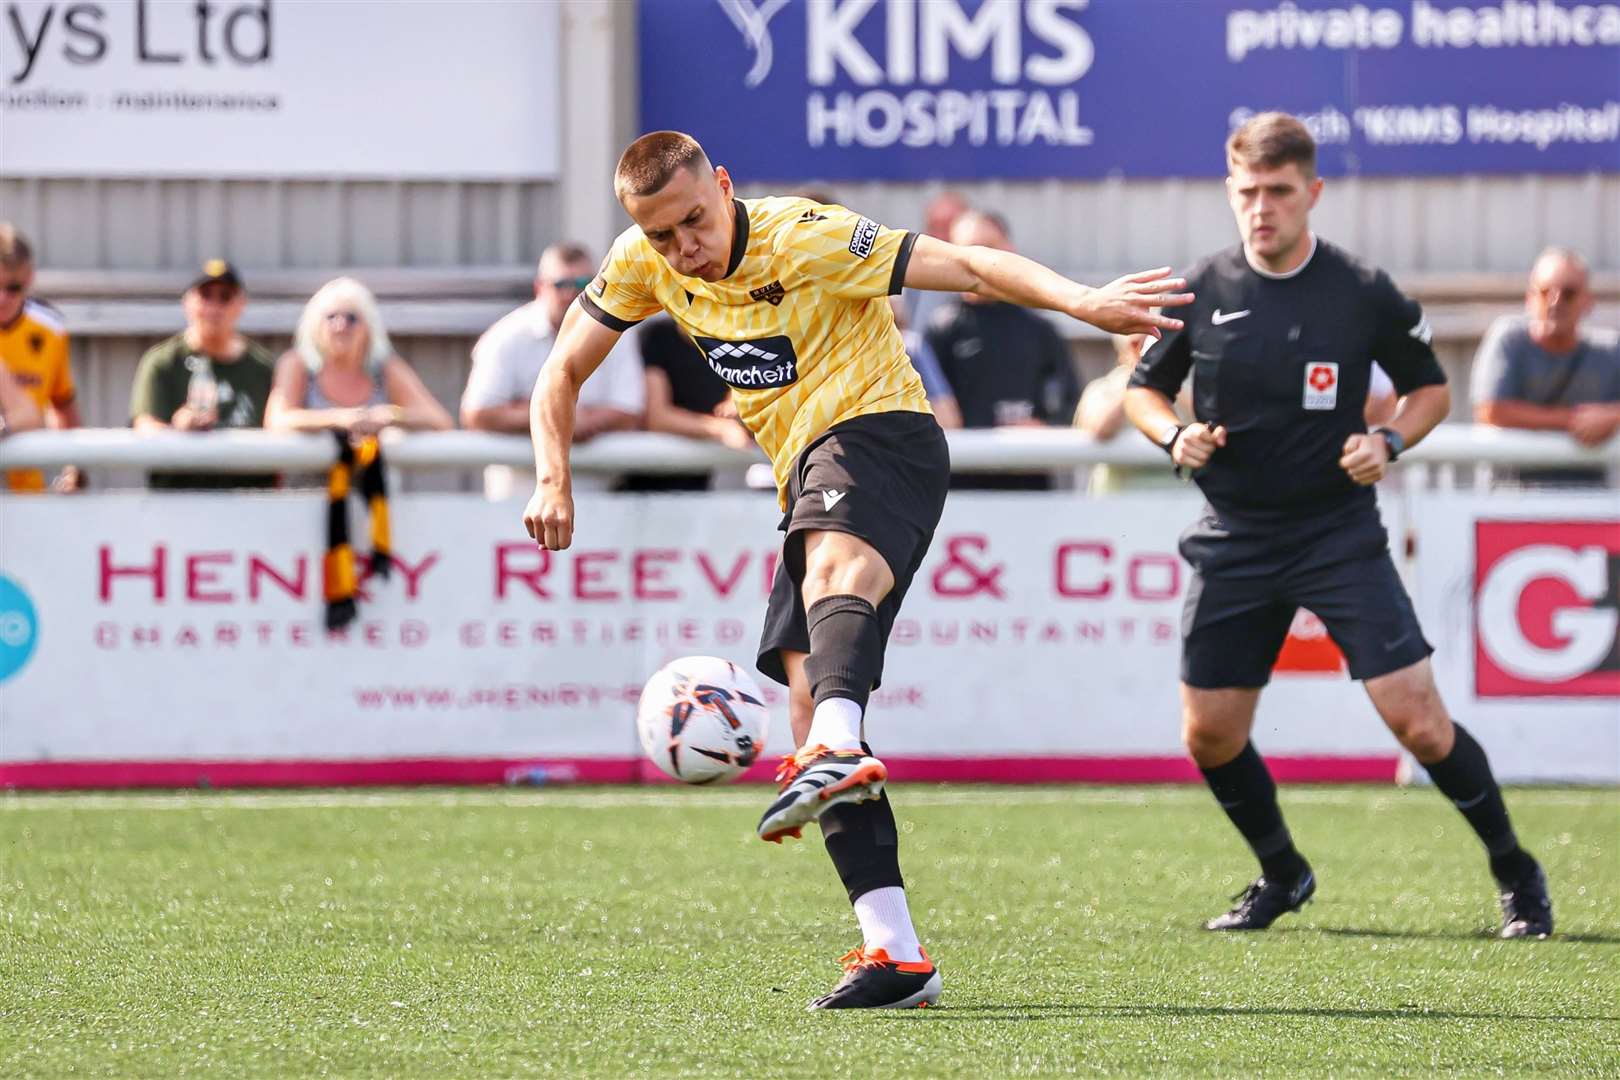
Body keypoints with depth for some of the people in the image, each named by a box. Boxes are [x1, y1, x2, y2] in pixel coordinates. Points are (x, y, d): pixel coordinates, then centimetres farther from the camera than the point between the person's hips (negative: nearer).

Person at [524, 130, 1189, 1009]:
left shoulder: (808, 240, -14)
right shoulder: (642, 264, 4)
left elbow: (967, 267, -19)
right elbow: (563, 375, 14)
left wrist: (1081, 302, -34)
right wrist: (554, 482, -4)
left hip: (877, 433, -8)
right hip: (810, 482, 8)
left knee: (832, 567, -40)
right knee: (807, 706, -3)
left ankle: (837, 757, -70)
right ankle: (893, 953, -7)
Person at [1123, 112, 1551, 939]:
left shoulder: (1363, 292, -6)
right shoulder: (1201, 292, -1)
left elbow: (1430, 388, 7)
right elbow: (1143, 389, 12)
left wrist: (1389, 442, -11)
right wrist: (1174, 435, -8)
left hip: (1340, 533, -3)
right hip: (1235, 540, 3)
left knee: (1418, 721, -11)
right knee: (1208, 735, 3)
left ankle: (1517, 876, 6)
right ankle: (1281, 876, 28)